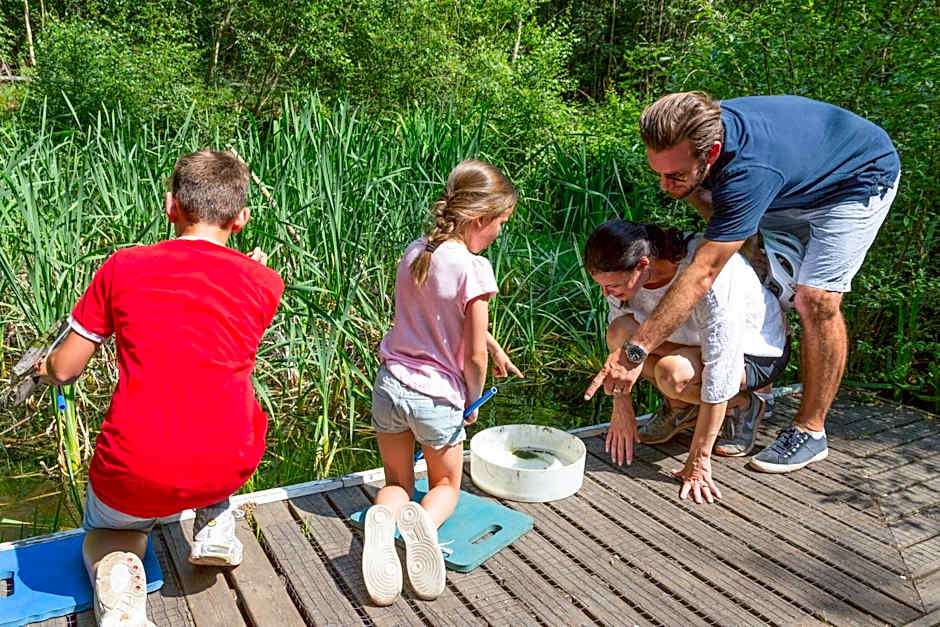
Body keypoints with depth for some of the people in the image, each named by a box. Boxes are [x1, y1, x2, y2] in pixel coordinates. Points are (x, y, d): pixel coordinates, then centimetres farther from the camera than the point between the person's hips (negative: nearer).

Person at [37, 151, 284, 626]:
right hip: (227, 469, 1)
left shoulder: (122, 267, -1)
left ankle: (117, 579, -1)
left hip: (135, 479, -1)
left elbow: (64, 370, 6)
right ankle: (214, 527, 25)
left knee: (107, 532, 33)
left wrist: (46, 369, 31)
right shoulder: (264, 282, 1)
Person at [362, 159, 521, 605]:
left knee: (397, 483, 23)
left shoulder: (413, 252, 2)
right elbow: (474, 355, -15)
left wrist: (493, 346, 26)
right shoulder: (473, 268, -19)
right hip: (438, 398, -5)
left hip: (391, 384, 5)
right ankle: (424, 520, -14)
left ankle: (383, 518, -12)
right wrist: (473, 401, 4)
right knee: (446, 485, 21)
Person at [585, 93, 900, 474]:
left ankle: (810, 431, -6)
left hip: (861, 179, -8)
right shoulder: (693, 135, -23)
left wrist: (634, 351, -48)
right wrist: (739, 238, -15)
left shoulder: (751, 171, -46)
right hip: (794, 188, 8)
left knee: (816, 299, -18)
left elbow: (702, 274, -47)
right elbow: (697, 191, 1)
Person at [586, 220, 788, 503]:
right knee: (620, 332, -22)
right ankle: (680, 407, 3)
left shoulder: (710, 276, -38)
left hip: (759, 352, -6)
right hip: (694, 339, 6)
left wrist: (698, 459, -31)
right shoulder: (626, 269, -19)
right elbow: (619, 338, -5)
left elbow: (720, 372, -35)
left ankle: (743, 405, -2)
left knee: (672, 374, -35)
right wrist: (621, 407, -10)